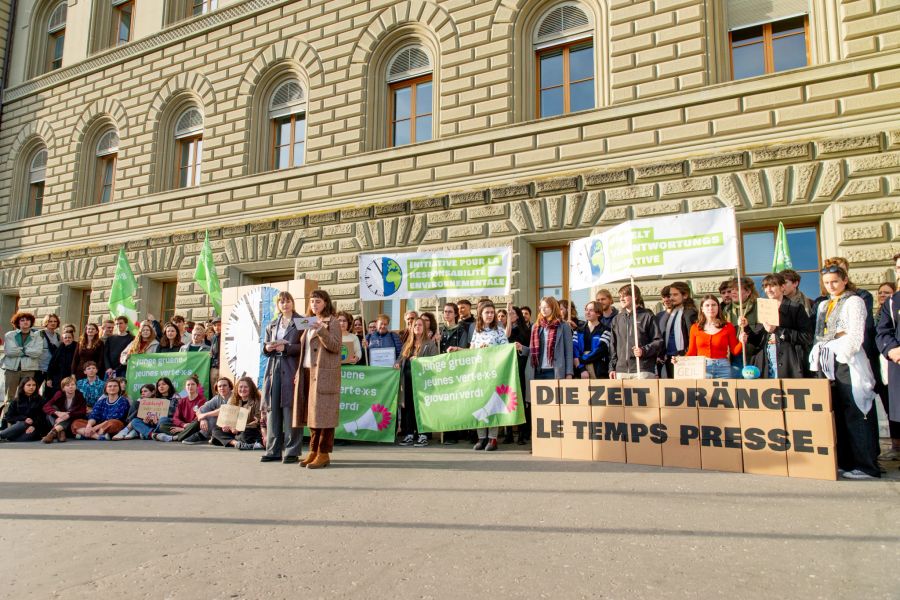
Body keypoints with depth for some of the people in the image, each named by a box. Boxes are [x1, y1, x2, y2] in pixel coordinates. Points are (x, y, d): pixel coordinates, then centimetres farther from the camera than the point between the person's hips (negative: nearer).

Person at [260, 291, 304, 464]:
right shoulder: (272, 325, 18)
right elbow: (265, 348, 21)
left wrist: (286, 348, -13)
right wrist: (268, 348, 0)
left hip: (291, 370, -5)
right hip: (274, 369, 5)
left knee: (290, 410, -6)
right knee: (272, 410, 5)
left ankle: (292, 451, 1)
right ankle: (273, 450, 14)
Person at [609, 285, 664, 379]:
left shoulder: (647, 316, 2)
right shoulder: (617, 319, 15)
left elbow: (658, 341, 0)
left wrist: (644, 350, -16)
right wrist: (612, 368, 11)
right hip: (621, 371, 4)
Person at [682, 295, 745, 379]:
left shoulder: (728, 327, 5)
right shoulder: (695, 328, 7)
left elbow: (735, 351, 6)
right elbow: (692, 352, 8)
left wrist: (741, 342, -12)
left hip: (722, 369, 0)